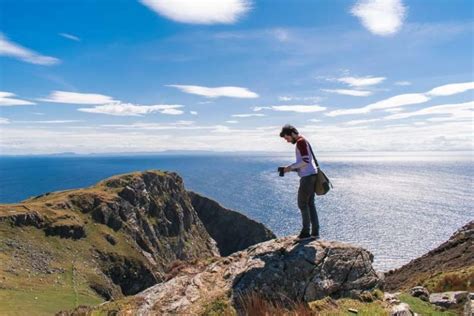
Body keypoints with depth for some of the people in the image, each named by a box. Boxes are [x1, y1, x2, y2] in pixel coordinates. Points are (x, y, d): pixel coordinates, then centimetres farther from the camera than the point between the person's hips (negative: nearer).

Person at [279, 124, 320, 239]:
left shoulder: (300, 142, -10)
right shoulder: (302, 142, 21)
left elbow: (305, 161, -19)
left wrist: (291, 167, -12)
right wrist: (292, 169, 13)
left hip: (308, 176, -10)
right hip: (310, 175, 10)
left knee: (302, 203, -3)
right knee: (310, 204, 10)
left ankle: (306, 231, 3)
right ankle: (315, 232, 12)